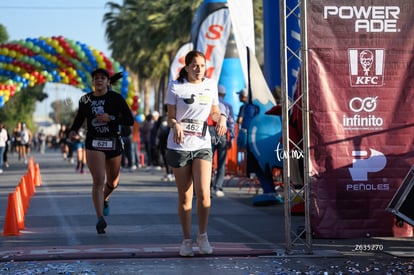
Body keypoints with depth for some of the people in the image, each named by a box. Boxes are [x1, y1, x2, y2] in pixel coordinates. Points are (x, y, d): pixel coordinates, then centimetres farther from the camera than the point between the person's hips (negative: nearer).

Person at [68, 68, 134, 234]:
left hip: (113, 143, 1)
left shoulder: (116, 98, -3)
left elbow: (130, 120, -6)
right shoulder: (85, 100, 3)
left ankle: (105, 199, 50)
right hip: (94, 143, -1)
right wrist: (73, 130, -2)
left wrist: (111, 118, -19)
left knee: (113, 182, 15)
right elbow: (79, 119, 18)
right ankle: (100, 219, -20)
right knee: (98, 180, -17)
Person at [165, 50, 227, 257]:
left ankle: (203, 236, 2)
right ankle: (187, 240, 13)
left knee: (203, 192, -14)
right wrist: (175, 126, -22)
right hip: (179, 146, -2)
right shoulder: (175, 86, -1)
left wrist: (220, 118, -5)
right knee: (185, 196, 2)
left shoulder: (210, 85, 9)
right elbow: (170, 117, 0)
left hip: (202, 145, 2)